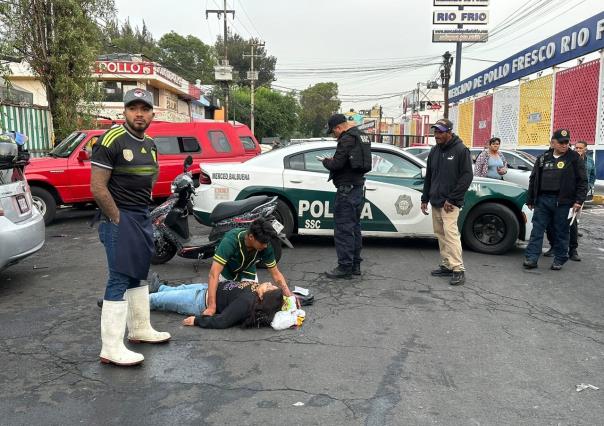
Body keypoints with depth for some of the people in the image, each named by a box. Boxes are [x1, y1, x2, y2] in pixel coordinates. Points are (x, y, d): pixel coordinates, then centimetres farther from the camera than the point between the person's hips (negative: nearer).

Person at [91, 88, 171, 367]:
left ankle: (140, 330, 31)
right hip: (120, 219, -8)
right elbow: (97, 187, -18)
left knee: (139, 275, 17)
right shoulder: (111, 140, -14)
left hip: (143, 218, 9)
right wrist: (118, 219, -16)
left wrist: (144, 206, 15)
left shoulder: (150, 144, 11)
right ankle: (111, 349, -1)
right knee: (120, 280, -8)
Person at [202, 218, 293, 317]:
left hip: (247, 269, 3)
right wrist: (211, 307, -51)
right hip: (226, 268, -2)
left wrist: (289, 295, -30)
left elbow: (276, 273, -17)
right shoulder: (230, 240, -42)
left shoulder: (265, 246, -29)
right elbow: (214, 273, -45)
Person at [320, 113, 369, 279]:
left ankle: (345, 267, -2)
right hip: (358, 188, 11)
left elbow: (337, 164, -23)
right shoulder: (358, 136, 16)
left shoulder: (347, 139, -16)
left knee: (343, 229, -6)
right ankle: (355, 264, 23)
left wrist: (325, 161, -4)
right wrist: (332, 160, 9)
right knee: (354, 228, 15)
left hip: (347, 189, -11)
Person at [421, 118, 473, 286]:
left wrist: (451, 199, -15)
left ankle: (458, 269, -10)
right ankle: (446, 266, 17)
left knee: (450, 232, -14)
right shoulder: (434, 151, 13)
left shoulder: (461, 150, -7)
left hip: (450, 203, -7)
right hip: (435, 202, 7)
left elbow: (467, 177, -11)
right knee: (440, 233, 9)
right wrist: (425, 199, 16)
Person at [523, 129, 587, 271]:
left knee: (560, 232, 5)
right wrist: (530, 199, 15)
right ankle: (531, 258, 0)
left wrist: (579, 200, -10)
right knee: (537, 229, 0)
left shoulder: (574, 158, 2)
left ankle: (559, 259, 16)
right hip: (542, 200, 3)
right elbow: (533, 179, 17)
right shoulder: (543, 158, 13)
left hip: (562, 202, -3)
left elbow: (582, 181, -1)